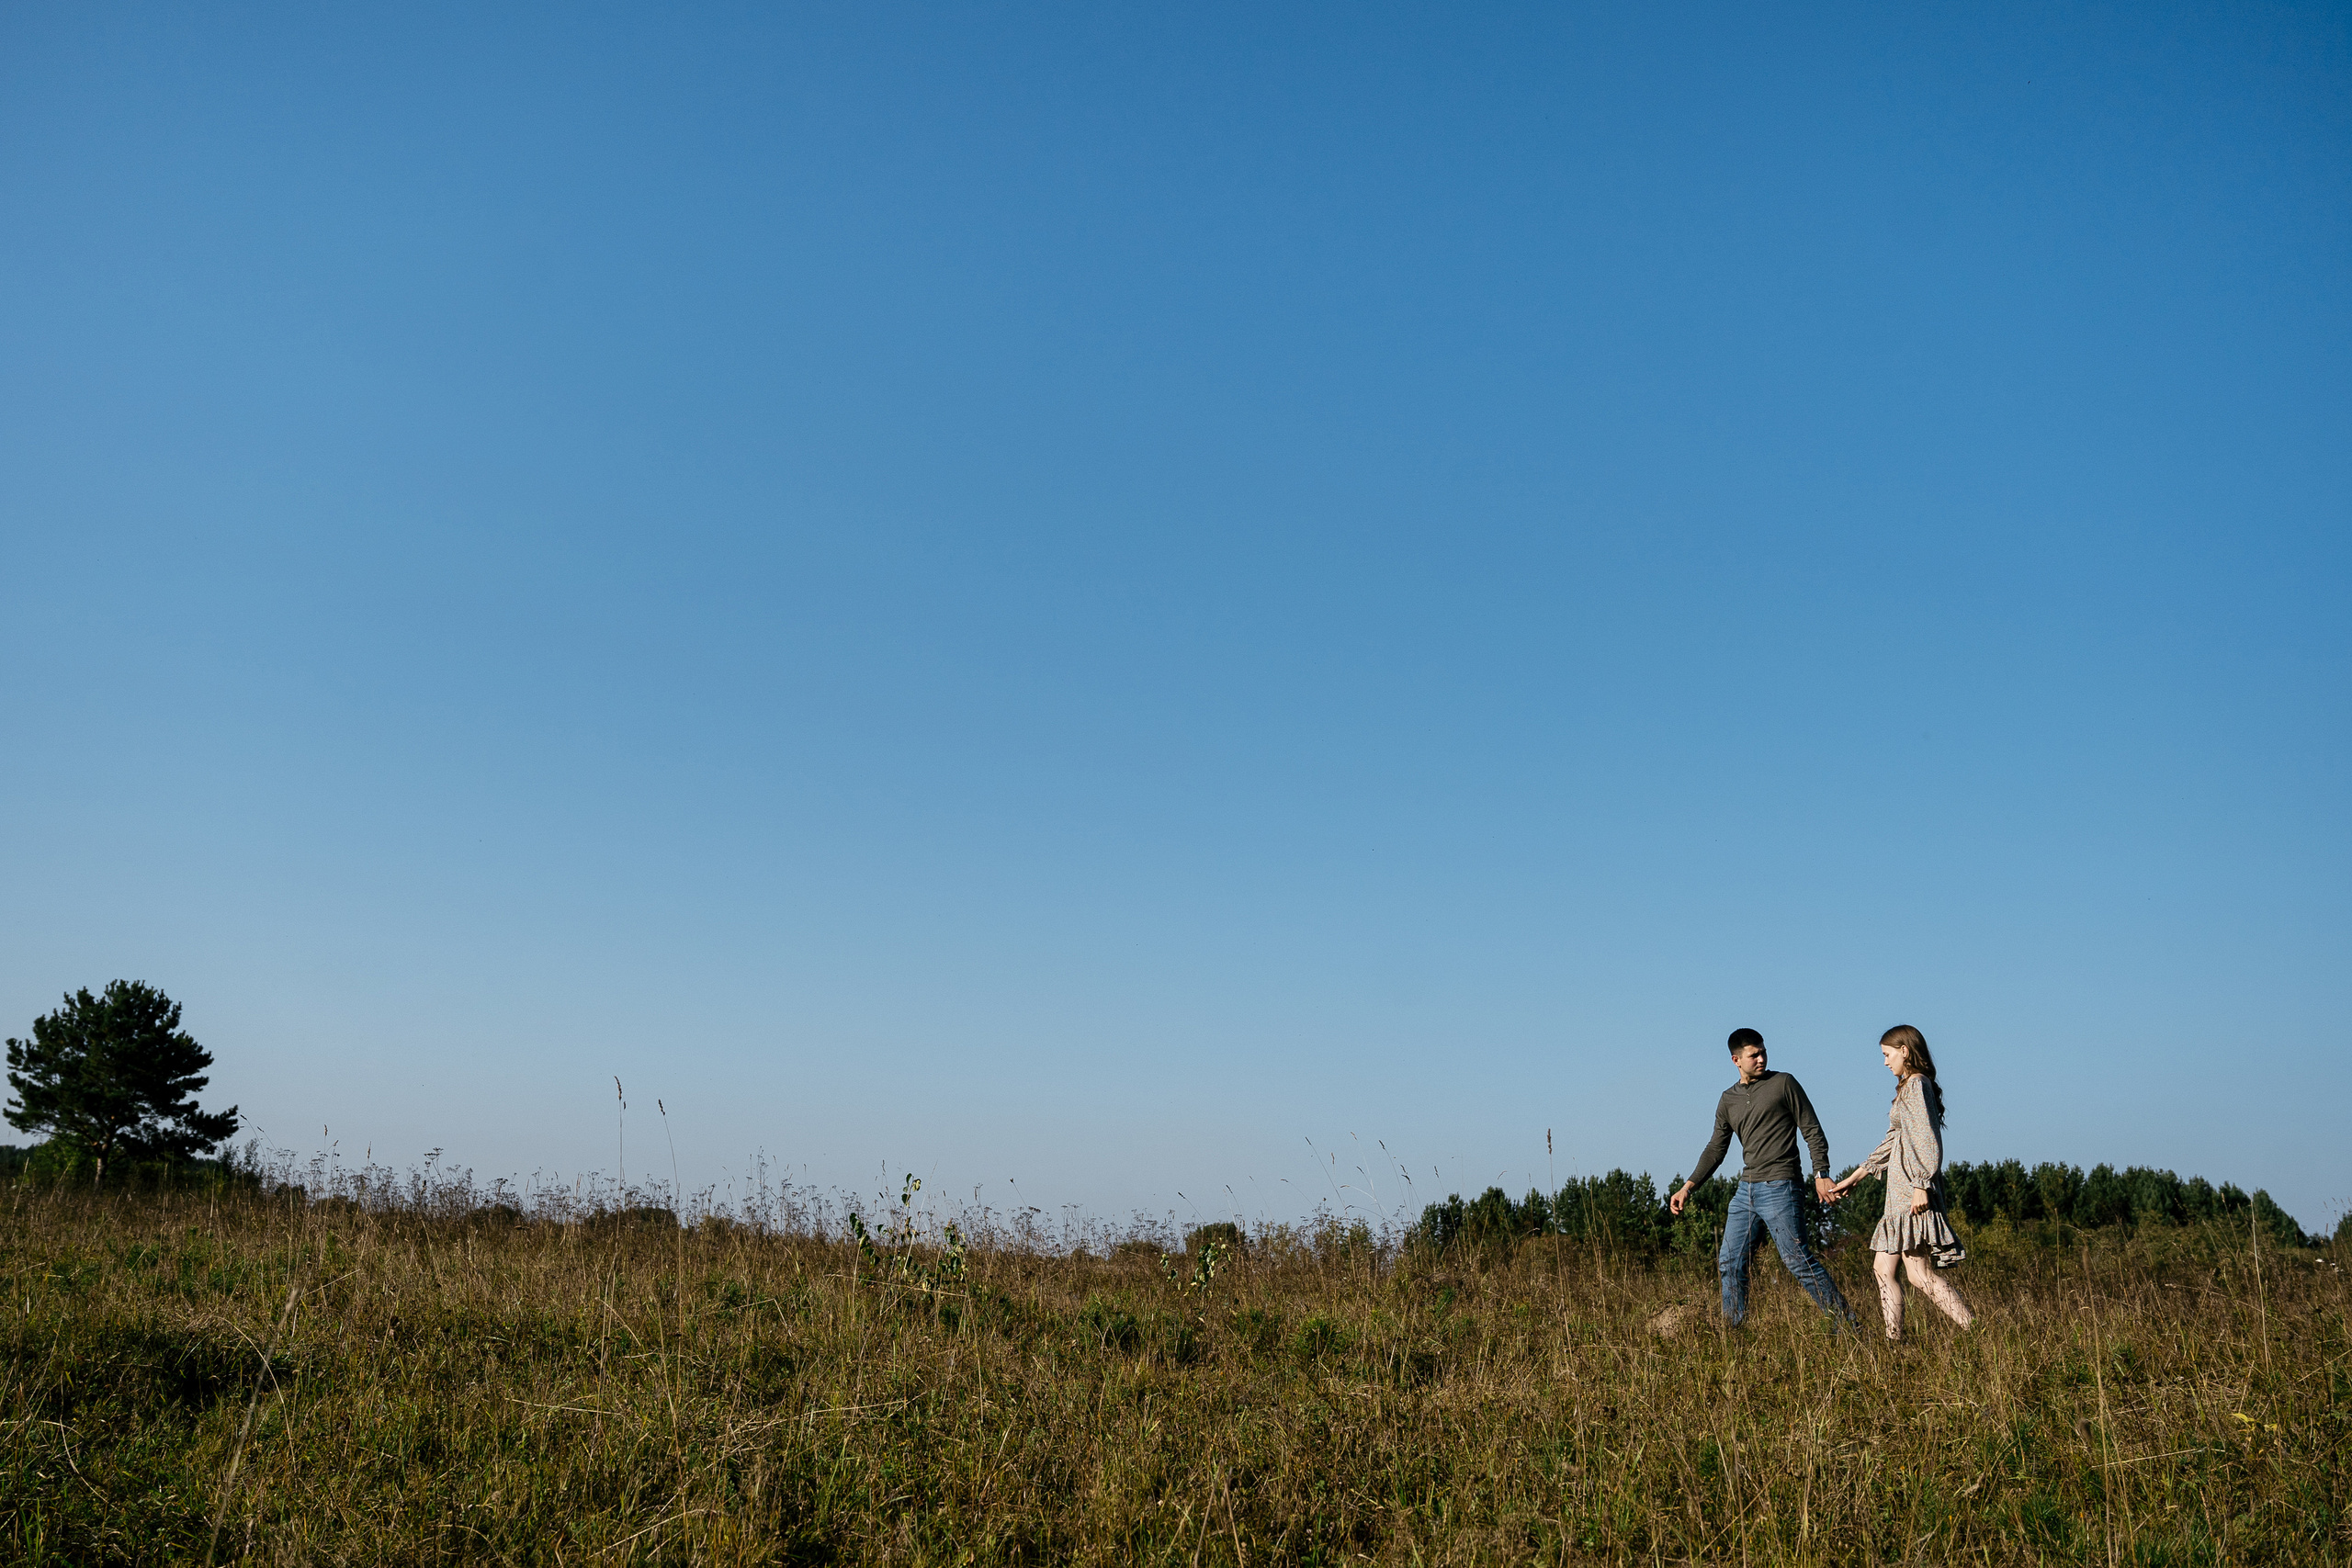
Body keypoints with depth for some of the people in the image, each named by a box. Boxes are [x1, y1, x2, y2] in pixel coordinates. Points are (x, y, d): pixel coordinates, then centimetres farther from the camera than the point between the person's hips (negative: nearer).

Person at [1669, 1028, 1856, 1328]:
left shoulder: (1783, 1083, 0)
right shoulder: (1728, 1100, 14)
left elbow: (1812, 1131, 0)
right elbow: (1716, 1149, 18)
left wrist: (1821, 1174, -12)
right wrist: (1688, 1187, 11)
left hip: (1778, 1188, -6)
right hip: (1745, 1190, 6)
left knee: (1798, 1260, -10)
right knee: (1729, 1263, 4)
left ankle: (1846, 1321, 0)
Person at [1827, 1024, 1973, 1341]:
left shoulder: (1917, 1085, -7)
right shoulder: (1908, 1088, 21)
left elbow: (1929, 1140, -17)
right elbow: (1891, 1143, 27)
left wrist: (1921, 1185, -24)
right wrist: (1852, 1179, 29)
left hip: (1914, 1194, -10)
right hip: (1900, 1194, 10)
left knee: (1919, 1273, -15)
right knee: (1884, 1268, 8)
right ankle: (1894, 1339, 8)